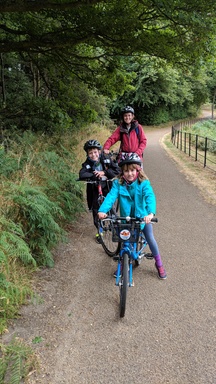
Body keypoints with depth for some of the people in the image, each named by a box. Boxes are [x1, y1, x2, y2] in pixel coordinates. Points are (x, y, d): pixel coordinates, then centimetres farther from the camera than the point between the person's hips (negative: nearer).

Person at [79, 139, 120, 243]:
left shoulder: (106, 159, -10)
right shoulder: (87, 164, -12)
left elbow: (117, 170, -17)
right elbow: (82, 174, -29)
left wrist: (104, 172, -27)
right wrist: (94, 175, -38)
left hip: (107, 186, 0)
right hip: (94, 189, 1)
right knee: (96, 209, 2)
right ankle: (99, 231, 17)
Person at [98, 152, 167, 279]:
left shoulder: (144, 183, -19)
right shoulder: (118, 183, -14)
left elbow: (150, 197, -33)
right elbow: (111, 196, -26)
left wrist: (151, 213, -51)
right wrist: (103, 210, -44)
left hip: (143, 216, -2)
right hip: (126, 218, 2)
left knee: (150, 239, -4)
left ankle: (159, 264, 20)